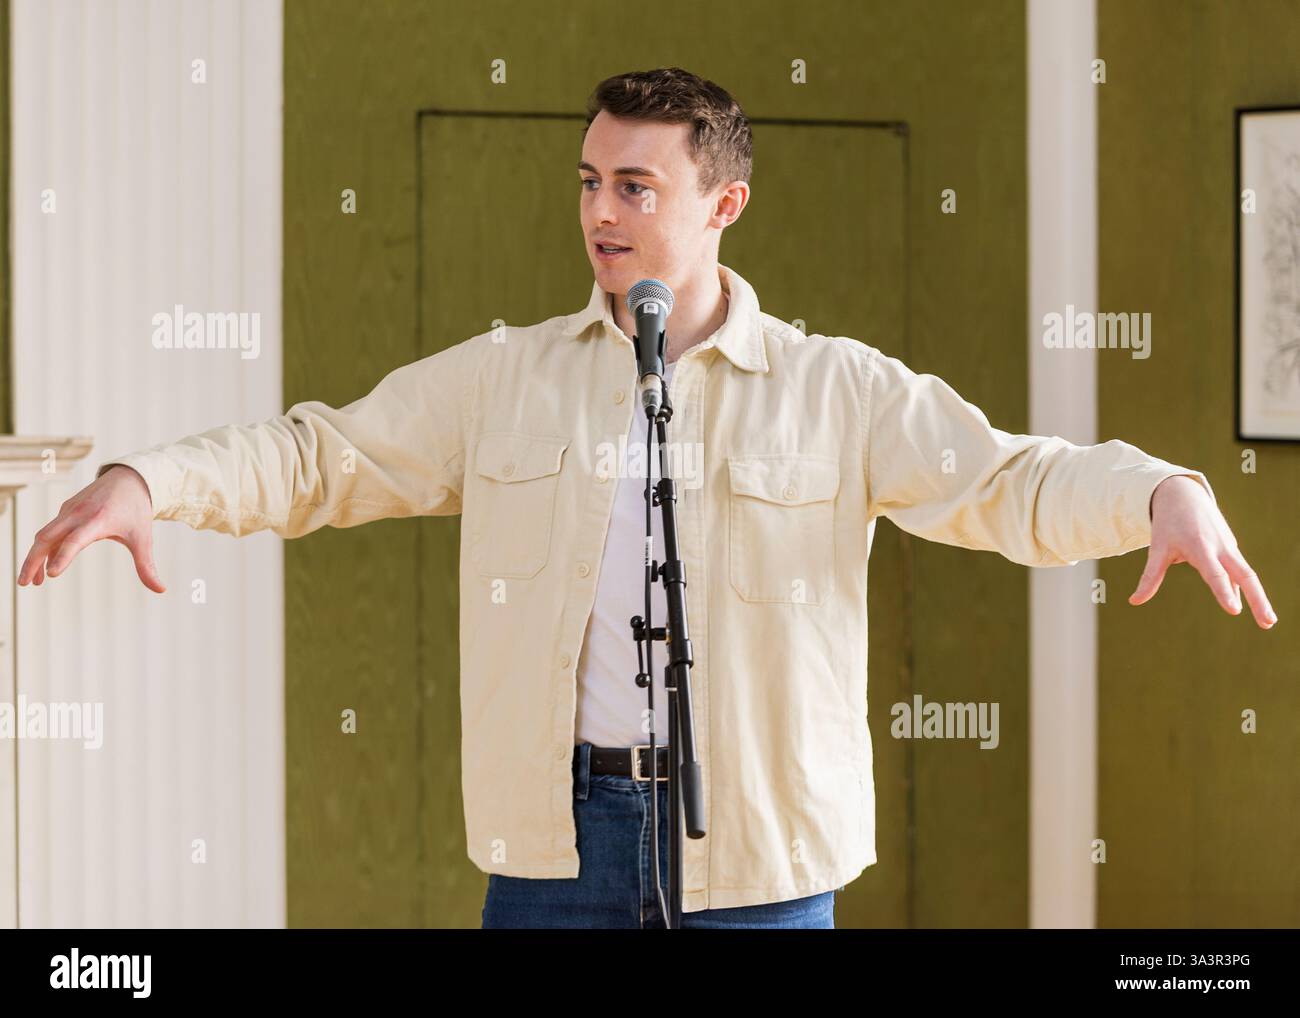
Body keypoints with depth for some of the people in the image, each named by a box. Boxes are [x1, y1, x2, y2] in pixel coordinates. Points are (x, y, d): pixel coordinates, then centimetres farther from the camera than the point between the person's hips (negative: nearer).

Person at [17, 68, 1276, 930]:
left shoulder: (836, 392, 1)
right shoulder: (503, 379, 7)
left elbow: (1006, 481, -5)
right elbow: (321, 457, 8)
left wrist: (1165, 491, -24)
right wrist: (152, 480, -8)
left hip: (754, 843, -1)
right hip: (559, 833, 2)